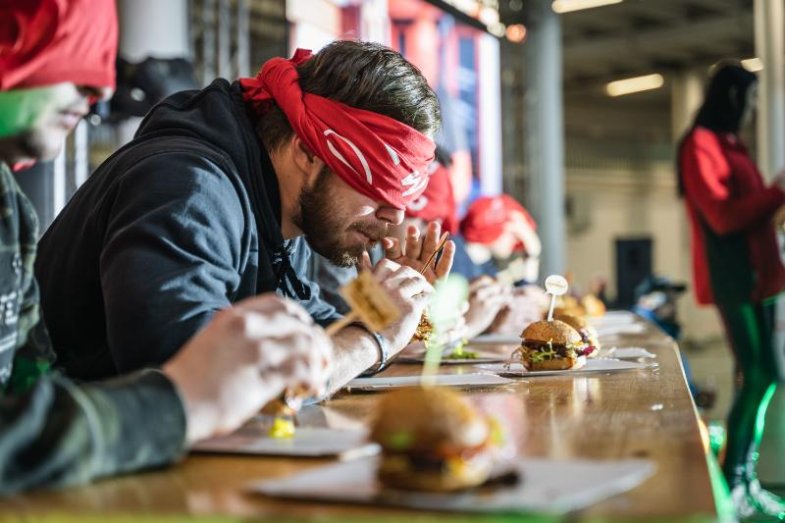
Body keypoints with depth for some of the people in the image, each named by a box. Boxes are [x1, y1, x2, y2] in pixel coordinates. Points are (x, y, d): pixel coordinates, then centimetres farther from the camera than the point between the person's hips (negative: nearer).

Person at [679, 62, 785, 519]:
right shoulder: (702, 145, -8)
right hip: (733, 278, -9)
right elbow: (722, 216, -17)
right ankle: (729, 481, -4)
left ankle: (747, 478, 13)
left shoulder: (732, 145, 20)